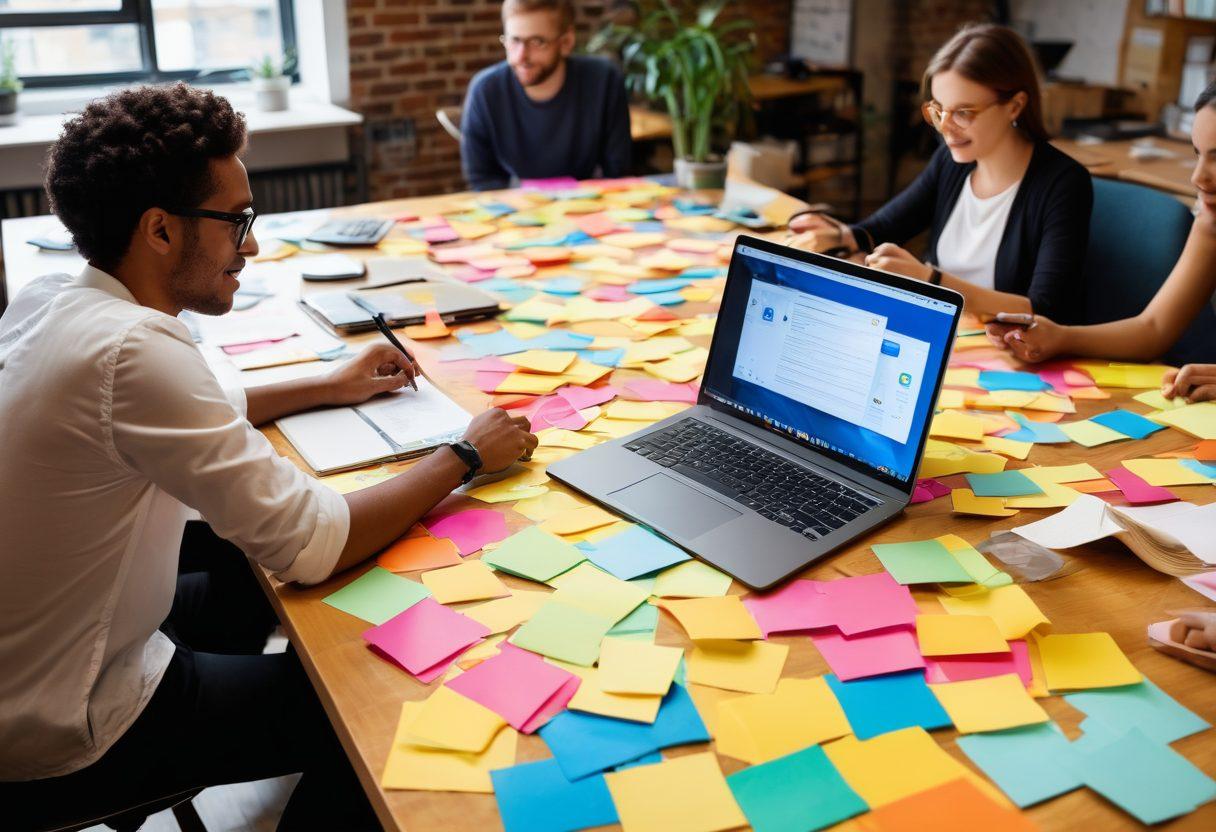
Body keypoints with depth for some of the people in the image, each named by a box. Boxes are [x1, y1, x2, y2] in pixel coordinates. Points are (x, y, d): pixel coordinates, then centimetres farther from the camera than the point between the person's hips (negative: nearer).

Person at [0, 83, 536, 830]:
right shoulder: (132, 349, -31)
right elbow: (315, 545, -28)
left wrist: (328, 389, 11)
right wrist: (466, 456, -15)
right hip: (62, 742, -8)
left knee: (246, 558, 25)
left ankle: (217, 693, 48)